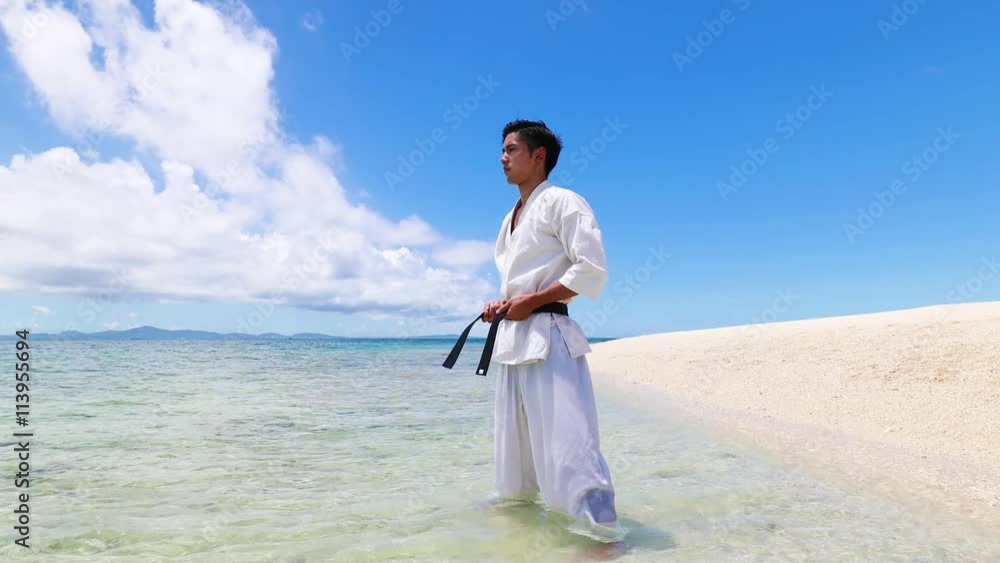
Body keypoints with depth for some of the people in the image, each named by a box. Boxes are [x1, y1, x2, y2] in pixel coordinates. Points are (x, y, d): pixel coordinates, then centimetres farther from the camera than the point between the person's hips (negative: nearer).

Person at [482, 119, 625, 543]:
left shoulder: (561, 202, -7)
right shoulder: (511, 218, 20)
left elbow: (592, 270, -16)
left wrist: (530, 302, -17)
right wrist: (502, 304, 6)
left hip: (548, 335, -9)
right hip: (513, 336, 9)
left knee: (565, 438, -11)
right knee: (513, 432, 20)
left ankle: (600, 530, -1)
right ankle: (518, 498, 40)